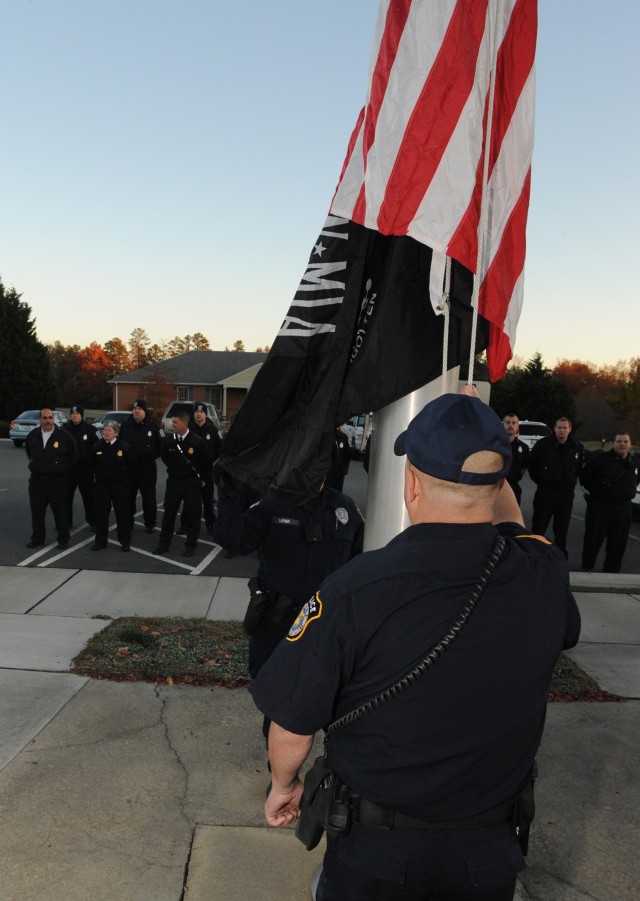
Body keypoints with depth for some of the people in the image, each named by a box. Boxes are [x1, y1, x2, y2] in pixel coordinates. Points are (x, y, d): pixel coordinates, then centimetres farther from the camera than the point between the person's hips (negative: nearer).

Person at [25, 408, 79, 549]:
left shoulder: (64, 436, -9)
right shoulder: (32, 435, 3)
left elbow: (73, 455, 1)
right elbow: (28, 450, 24)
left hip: (58, 480, -4)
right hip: (36, 480, 4)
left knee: (61, 511, 2)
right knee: (37, 511, 10)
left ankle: (63, 540, 14)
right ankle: (37, 538, 24)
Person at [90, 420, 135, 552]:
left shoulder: (125, 447, -9)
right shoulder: (96, 446, -1)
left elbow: (131, 464, 2)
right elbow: (92, 464, 15)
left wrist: (123, 477, 5)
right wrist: (99, 474, 12)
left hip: (120, 485, -2)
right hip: (102, 484, 3)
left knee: (123, 512, 2)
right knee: (101, 513, 6)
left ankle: (125, 541, 12)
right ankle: (100, 541, 17)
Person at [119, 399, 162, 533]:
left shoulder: (153, 426, -2)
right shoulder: (125, 425, 4)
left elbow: (160, 446, -1)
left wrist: (152, 455, -12)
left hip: (147, 467, -2)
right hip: (128, 466, 2)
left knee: (149, 497, 5)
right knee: (128, 496, 11)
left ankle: (150, 523, 15)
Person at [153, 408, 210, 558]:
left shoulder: (197, 442, -15)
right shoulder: (167, 440, -7)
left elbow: (205, 462, -1)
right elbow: (164, 457, 14)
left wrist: (199, 477, 6)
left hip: (192, 483, -2)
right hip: (173, 481, 2)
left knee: (192, 515, 5)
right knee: (169, 513, 7)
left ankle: (191, 545, 17)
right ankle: (164, 543, 20)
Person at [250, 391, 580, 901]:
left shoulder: (354, 590, -29)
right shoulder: (546, 577, -18)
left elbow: (293, 724, -18)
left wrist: (284, 784, 3)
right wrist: (490, 458, 15)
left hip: (375, 846, -2)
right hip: (492, 850, 3)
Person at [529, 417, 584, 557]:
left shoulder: (577, 447, 0)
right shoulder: (543, 444, -8)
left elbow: (579, 469, 14)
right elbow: (532, 465, 2)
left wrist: (571, 482, 8)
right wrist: (540, 481, 3)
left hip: (566, 494, 2)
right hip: (545, 492, -2)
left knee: (562, 529, 12)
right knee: (538, 527, 1)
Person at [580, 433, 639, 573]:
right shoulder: (601, 459, -9)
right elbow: (584, 477, -3)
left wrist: (629, 493, 13)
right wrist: (597, 491, 0)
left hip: (623, 507, 5)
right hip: (599, 505, -5)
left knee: (618, 541, 10)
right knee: (593, 539, 0)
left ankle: (612, 569, 24)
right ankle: (587, 568, 13)